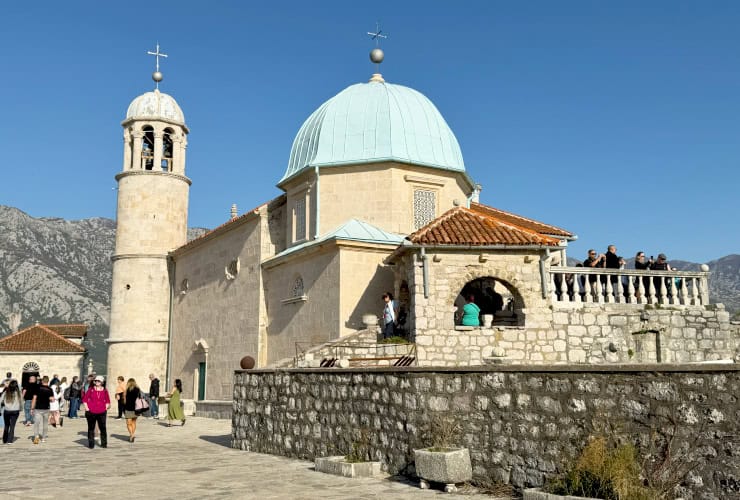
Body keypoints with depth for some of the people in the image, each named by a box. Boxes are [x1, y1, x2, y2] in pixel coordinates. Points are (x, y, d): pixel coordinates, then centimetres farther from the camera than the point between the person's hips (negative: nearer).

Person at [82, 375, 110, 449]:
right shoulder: (91, 390, 1)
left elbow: (107, 401, 13)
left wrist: (106, 407, 2)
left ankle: (104, 444, 10)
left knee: (103, 428, 1)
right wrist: (86, 407, -2)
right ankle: (91, 444, 16)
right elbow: (84, 399, 5)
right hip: (91, 412, 0)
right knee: (91, 428, 7)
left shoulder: (104, 391, 4)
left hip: (101, 412, 0)